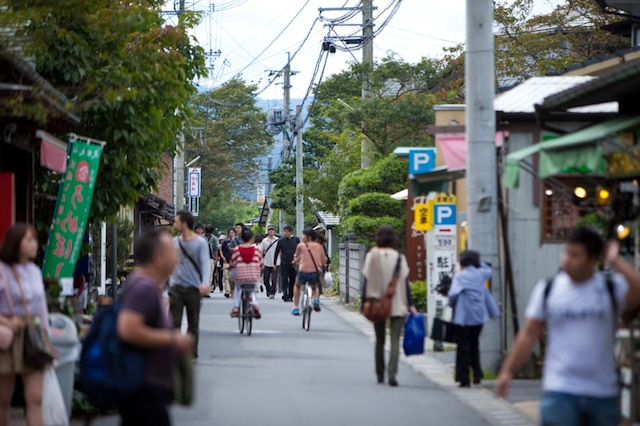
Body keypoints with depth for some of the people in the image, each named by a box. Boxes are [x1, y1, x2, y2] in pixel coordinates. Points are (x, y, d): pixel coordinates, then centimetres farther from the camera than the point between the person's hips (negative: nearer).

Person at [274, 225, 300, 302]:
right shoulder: (281, 241, 1)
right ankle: (285, 294, -25)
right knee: (284, 279, -13)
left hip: (293, 264, 1)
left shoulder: (296, 240, 2)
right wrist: (275, 263, 10)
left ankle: (290, 296, 14)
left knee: (292, 281, 5)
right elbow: (277, 252, 8)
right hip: (284, 264, -1)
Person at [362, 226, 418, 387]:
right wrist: (410, 305, 1)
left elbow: (366, 282, -1)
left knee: (380, 341, 16)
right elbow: (405, 283, -4)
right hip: (397, 306, -2)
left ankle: (380, 375, 21)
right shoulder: (399, 258, -6)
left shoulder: (371, 256, -2)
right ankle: (392, 373, -18)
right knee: (395, 341, -3)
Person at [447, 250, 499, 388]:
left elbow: (453, 293, -21)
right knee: (474, 345, 20)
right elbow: (489, 271, 31)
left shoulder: (460, 276, -10)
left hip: (464, 318, -5)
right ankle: (477, 374, 11)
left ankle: (464, 379, 1)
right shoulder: (480, 274, 6)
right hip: (479, 317, 5)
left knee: (463, 347, 1)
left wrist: (451, 304, -2)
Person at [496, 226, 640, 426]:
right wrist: (508, 370, 3)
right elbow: (529, 334, 6)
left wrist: (617, 262, -20)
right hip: (560, 392, -1)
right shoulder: (547, 289, 1)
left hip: (603, 394, 1)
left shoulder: (611, 288, -2)